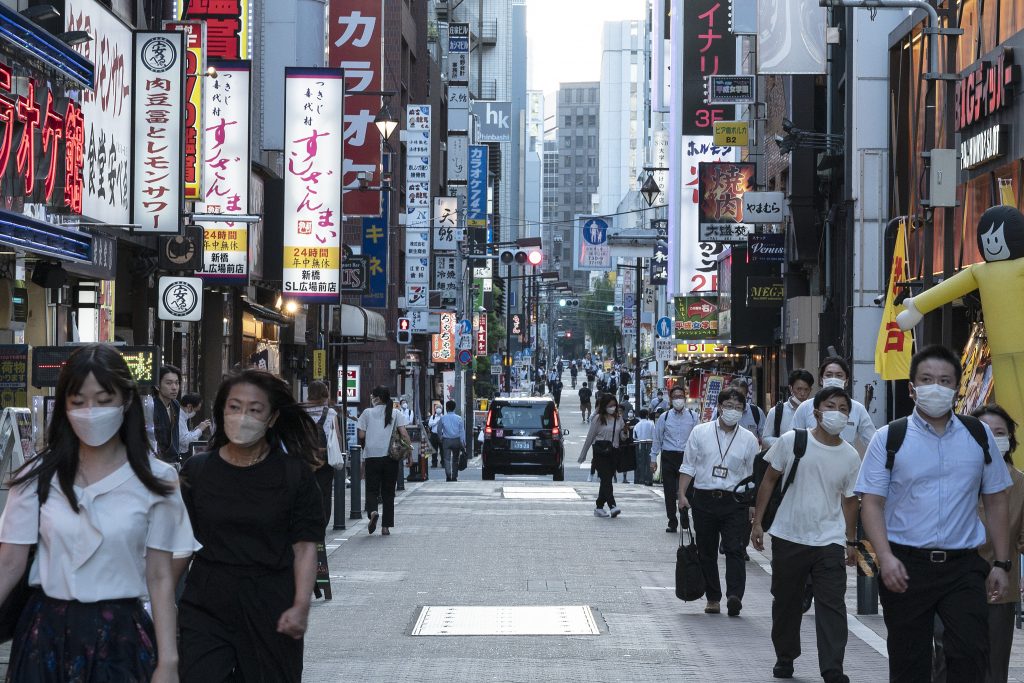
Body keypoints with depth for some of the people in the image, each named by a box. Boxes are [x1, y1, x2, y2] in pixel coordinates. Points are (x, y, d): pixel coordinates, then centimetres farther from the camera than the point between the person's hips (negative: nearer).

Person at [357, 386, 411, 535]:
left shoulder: (367, 413, 1)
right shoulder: (396, 413, 4)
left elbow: (361, 435, -2)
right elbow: (404, 434, -6)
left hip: (372, 456, -1)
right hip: (390, 456, 1)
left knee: (372, 489, 5)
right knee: (388, 492, 10)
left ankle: (372, 511, -26)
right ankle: (386, 526, 8)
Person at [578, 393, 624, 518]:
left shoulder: (618, 419, 12)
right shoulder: (598, 419, 0)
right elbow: (590, 437, 3)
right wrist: (583, 454, 5)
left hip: (613, 453, 5)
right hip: (601, 453, -5)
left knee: (606, 480, 7)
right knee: (606, 479, -14)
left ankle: (599, 507, 16)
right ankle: (612, 506, -24)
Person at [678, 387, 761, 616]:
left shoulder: (748, 439, 6)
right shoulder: (700, 432, 5)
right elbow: (688, 466, 8)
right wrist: (682, 494, -1)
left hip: (734, 502, -1)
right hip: (704, 499, 1)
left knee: (734, 549, -15)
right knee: (706, 552, 7)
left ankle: (734, 596, -25)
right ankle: (713, 598, 16)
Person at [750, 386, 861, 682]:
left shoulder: (850, 456, 2)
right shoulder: (791, 441, -4)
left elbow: (849, 500, 12)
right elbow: (769, 481, 3)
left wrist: (851, 541, 13)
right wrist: (758, 522, -1)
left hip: (830, 543, 0)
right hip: (788, 538, 0)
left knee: (832, 606, -8)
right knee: (786, 602, 13)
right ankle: (784, 658, 32)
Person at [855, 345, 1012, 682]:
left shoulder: (979, 436, 7)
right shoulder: (889, 439, 0)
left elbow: (996, 501, 10)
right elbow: (872, 502, -3)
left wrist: (1001, 564, 4)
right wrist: (885, 558, -17)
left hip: (963, 566, 1)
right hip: (906, 566, -1)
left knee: (971, 655, -10)